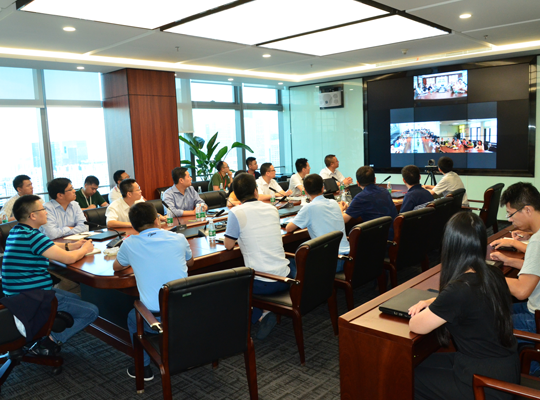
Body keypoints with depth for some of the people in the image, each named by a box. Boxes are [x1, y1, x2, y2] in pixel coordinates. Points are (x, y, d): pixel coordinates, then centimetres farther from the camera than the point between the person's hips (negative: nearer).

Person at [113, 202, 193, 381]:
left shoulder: (130, 244, -3)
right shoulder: (178, 238, 0)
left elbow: (116, 267, 19)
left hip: (156, 320, -1)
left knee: (132, 317, 32)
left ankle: (144, 367, 33)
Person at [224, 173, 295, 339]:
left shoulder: (236, 213, -11)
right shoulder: (272, 209, 6)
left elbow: (229, 245, -1)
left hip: (262, 284, -3)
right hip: (284, 279, 3)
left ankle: (262, 314, 7)